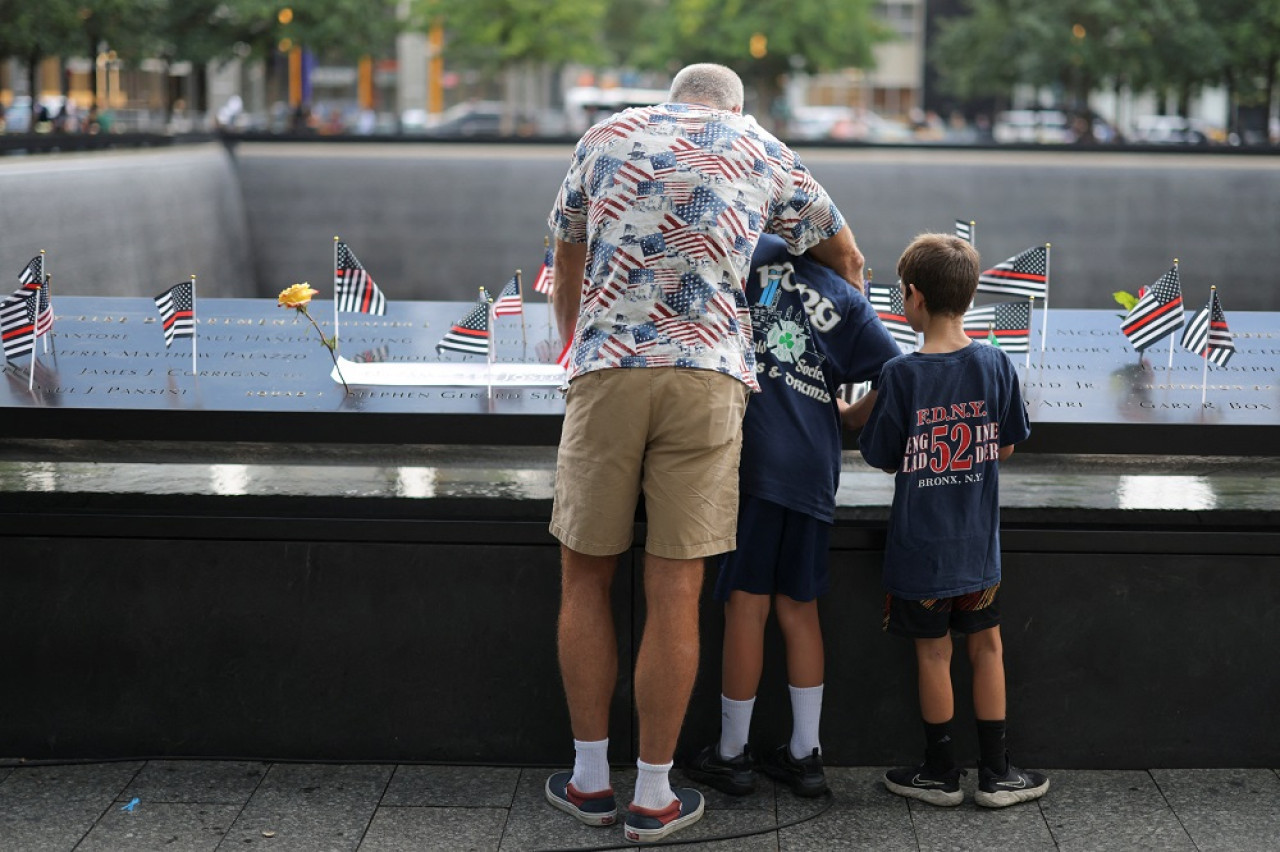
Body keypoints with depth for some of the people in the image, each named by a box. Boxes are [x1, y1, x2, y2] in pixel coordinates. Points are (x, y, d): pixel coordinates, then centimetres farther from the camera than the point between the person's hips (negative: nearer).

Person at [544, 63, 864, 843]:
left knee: (585, 579, 13)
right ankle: (654, 798, 10)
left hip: (605, 371, 1)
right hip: (709, 378, 0)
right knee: (675, 594, 3)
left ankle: (591, 778, 18)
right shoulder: (763, 151, 17)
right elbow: (847, 259, 27)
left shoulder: (606, 136, 18)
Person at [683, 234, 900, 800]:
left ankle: (731, 754, 10)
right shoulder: (845, 298, 13)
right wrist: (852, 417, 22)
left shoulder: (758, 252, 6)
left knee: (747, 604, 1)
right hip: (814, 470, 4)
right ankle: (805, 756, 18)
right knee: (799, 608, 13)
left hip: (753, 454, -4)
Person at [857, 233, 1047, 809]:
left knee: (933, 654, 9)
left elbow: (883, 458, -7)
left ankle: (941, 771, 21)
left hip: (920, 547, -3)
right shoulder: (995, 364, -7)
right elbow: (1006, 446, 3)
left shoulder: (901, 375, -16)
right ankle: (995, 772, 21)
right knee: (986, 646, 15)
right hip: (978, 545, 3)